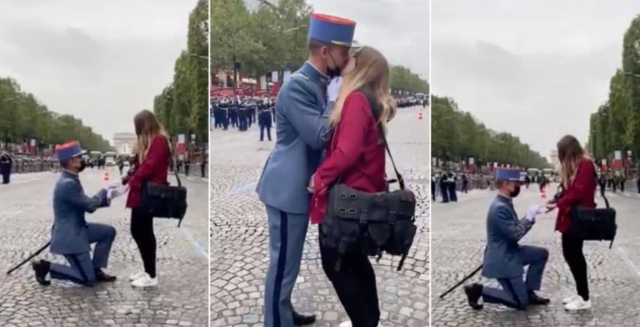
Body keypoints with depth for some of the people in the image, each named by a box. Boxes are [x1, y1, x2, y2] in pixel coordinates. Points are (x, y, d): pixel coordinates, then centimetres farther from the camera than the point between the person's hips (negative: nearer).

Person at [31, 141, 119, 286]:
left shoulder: (72, 179, 6)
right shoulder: (67, 183, -26)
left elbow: (85, 203, 14)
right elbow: (89, 206, -20)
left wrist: (106, 198, 1)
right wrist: (104, 191, -4)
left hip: (78, 229, 10)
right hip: (69, 236, -10)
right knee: (88, 279, -6)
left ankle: (96, 269, 15)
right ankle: (46, 267, 2)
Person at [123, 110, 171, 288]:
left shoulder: (160, 140, -11)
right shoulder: (147, 142, 19)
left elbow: (149, 166, -19)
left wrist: (131, 183, -18)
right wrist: (125, 179, 6)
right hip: (140, 192, 9)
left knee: (144, 232, -5)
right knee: (137, 231, 10)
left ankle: (152, 276, 3)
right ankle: (147, 270, 21)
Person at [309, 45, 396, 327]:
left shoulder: (356, 99, -18)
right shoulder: (374, 102, 10)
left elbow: (347, 152, -25)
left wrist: (320, 177, -12)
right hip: (364, 193, 10)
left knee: (334, 263, 0)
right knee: (354, 259, 21)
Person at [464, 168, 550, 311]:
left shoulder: (506, 203, 6)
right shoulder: (499, 208, -25)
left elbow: (515, 229, 10)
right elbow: (515, 234, -25)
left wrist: (530, 216, -3)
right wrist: (530, 217, -17)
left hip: (511, 252, 10)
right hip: (502, 259, -10)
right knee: (520, 303, -4)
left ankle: (528, 293, 17)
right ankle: (479, 290, 2)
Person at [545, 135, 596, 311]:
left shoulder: (585, 164, -12)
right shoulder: (573, 165, 16)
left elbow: (578, 192, -20)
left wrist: (558, 204, -16)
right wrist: (558, 202, 1)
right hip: (569, 215, 9)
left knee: (574, 254, -5)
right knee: (571, 254, 10)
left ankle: (584, 298, 3)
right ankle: (581, 293, 19)